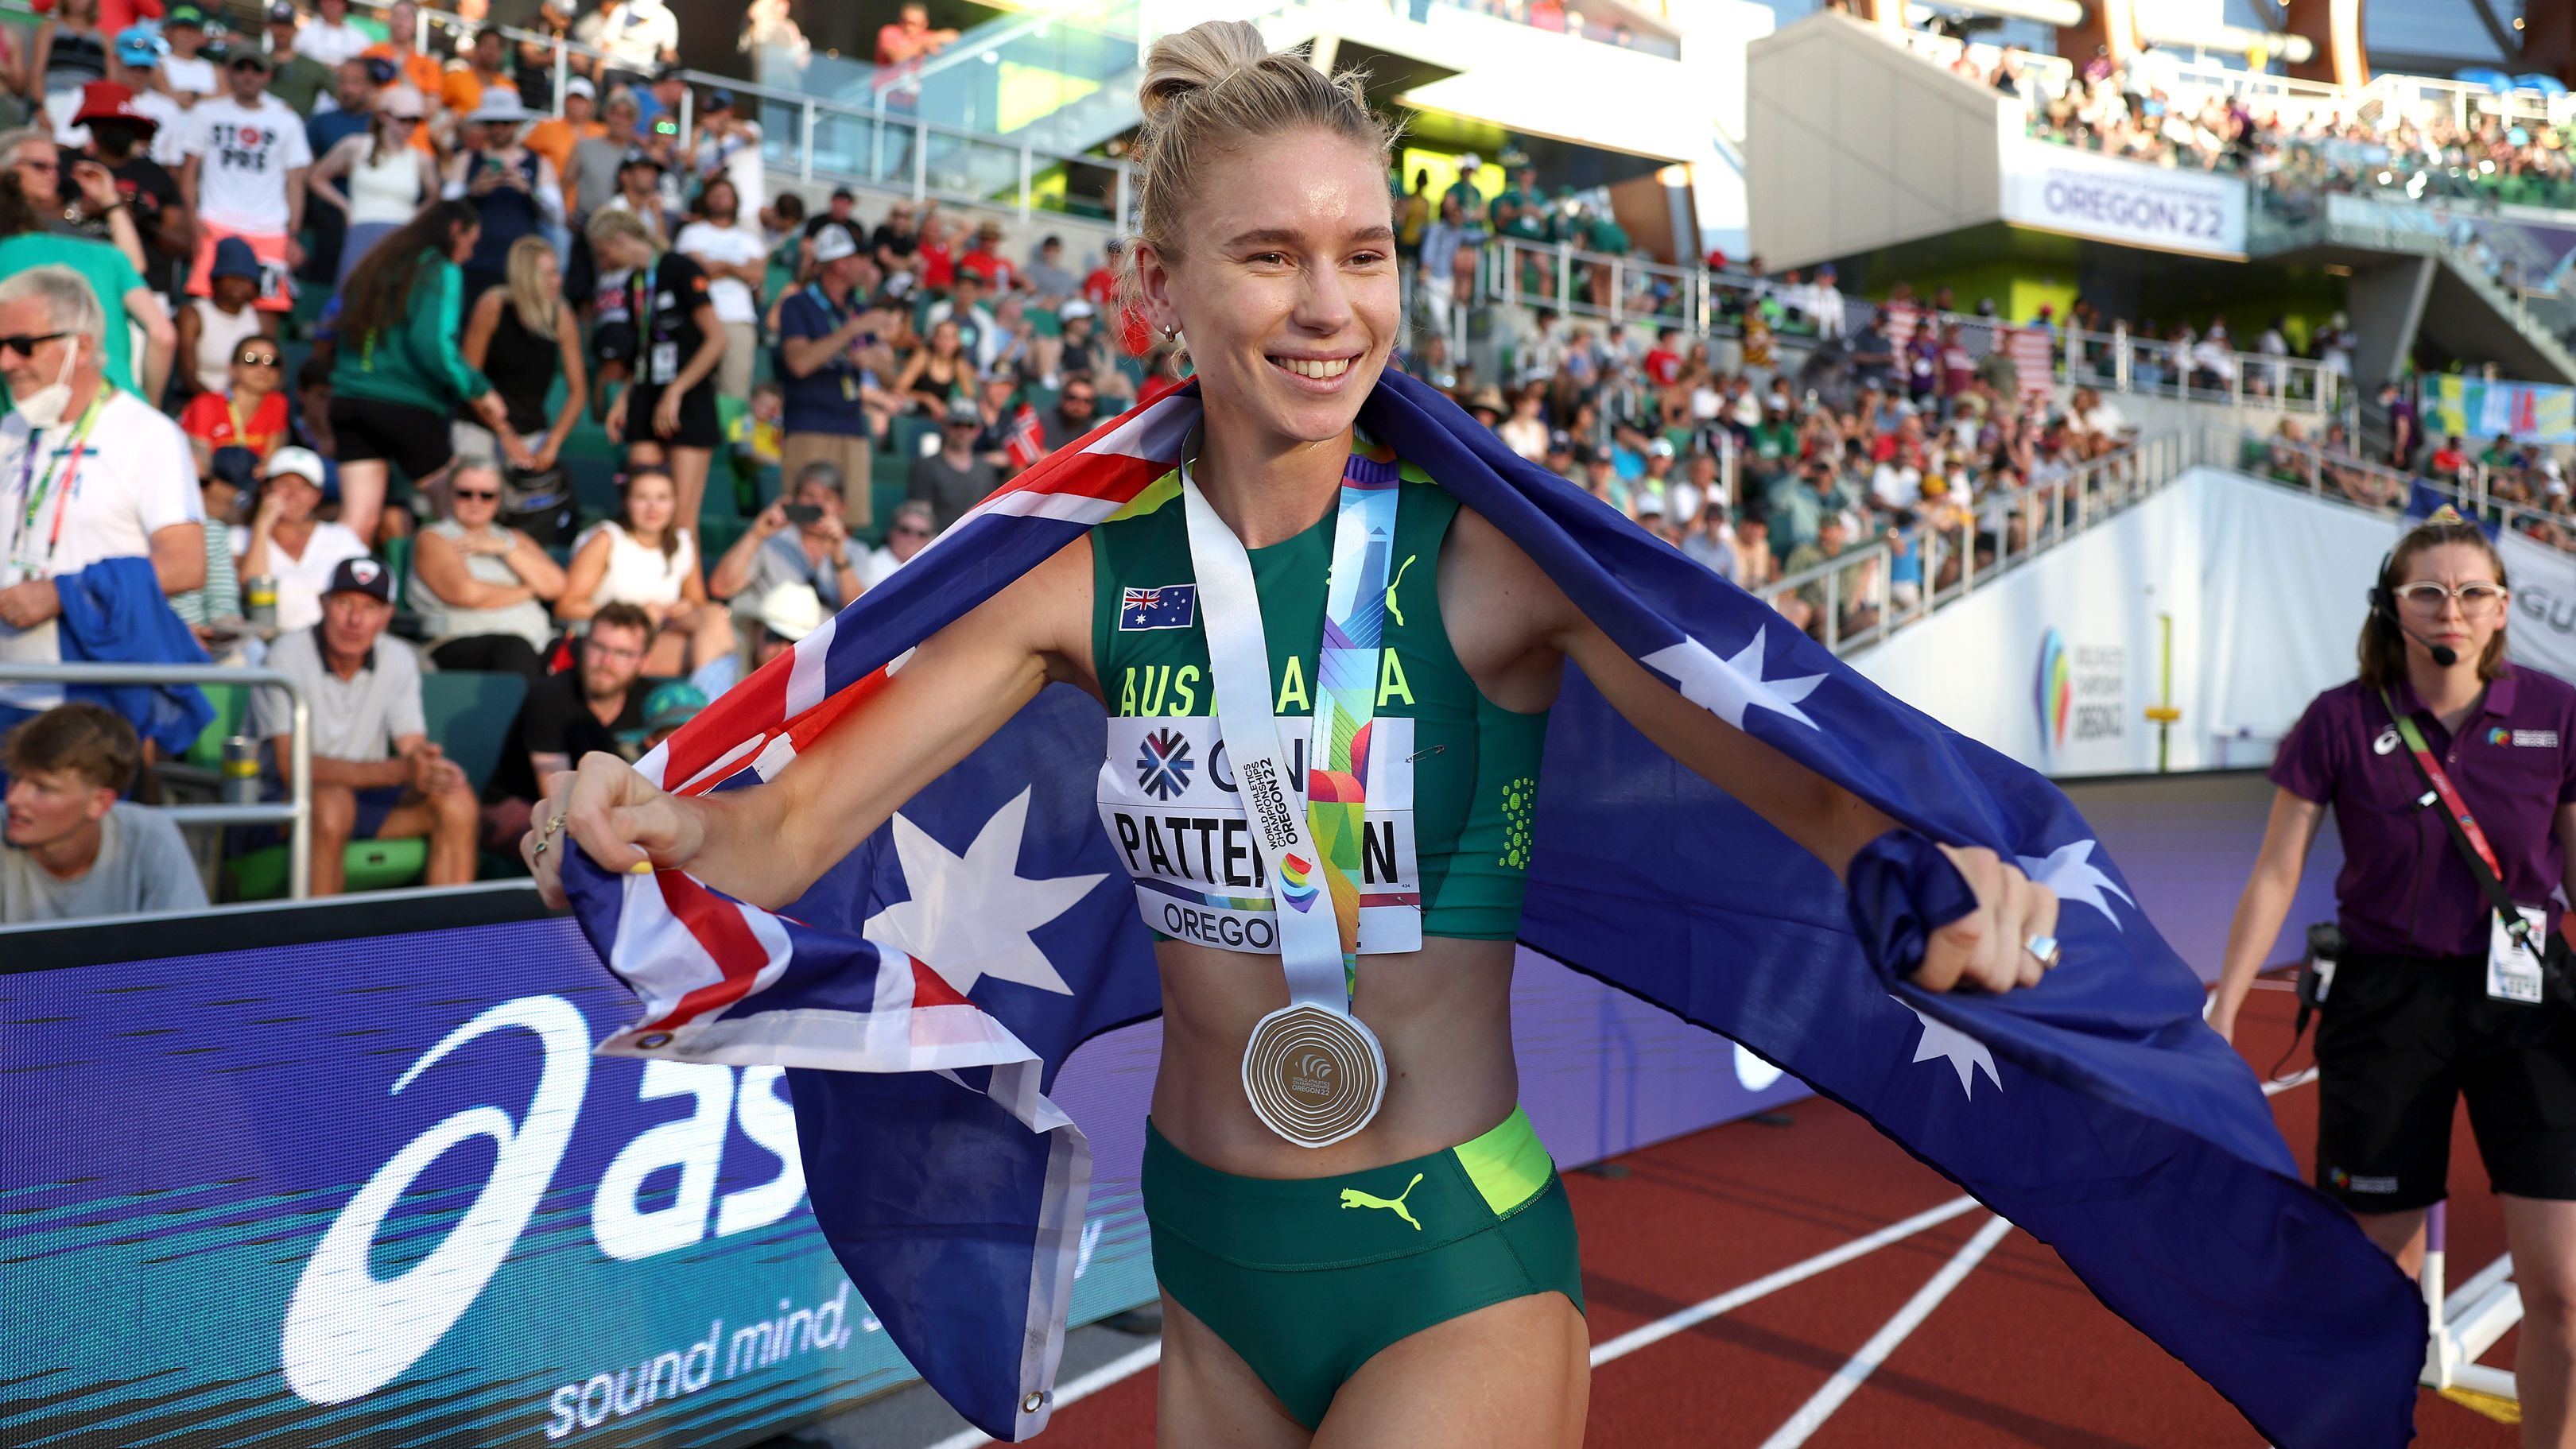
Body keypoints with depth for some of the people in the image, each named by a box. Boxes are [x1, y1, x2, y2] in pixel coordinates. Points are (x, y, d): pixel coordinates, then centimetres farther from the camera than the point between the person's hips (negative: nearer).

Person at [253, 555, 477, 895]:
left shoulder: (399, 659, 0)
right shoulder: (287, 656, -15)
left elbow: (414, 746, -2)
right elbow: (291, 766, -23)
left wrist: (431, 769, -30)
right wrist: (398, 770, -34)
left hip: (364, 796, 5)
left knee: (457, 800, -16)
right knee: (332, 801, -36)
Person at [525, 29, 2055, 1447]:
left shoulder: (1496, 560, -14)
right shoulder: (1091, 582, -6)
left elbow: (1819, 784, -21)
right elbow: (792, 830, -6)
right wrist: (655, 825, -26)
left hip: (1455, 1277, -3)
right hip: (1206, 1262, 4)